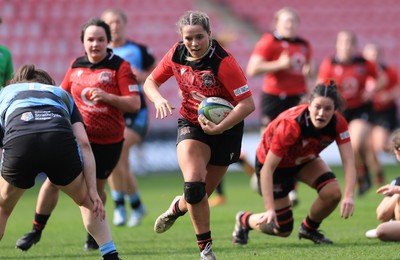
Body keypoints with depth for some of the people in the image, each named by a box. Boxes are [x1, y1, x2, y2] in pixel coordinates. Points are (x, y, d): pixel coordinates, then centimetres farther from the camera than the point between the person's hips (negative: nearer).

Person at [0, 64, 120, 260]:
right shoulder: (62, 94, 38)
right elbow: (84, 143, 21)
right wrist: (92, 191, 18)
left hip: (18, 141, 0)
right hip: (61, 139, 0)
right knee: (87, 202, 27)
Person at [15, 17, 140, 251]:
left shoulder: (120, 66, -8)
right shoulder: (76, 65, 6)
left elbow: (135, 104, -13)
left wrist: (107, 97, -25)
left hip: (108, 142, -3)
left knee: (97, 187, 7)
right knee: (54, 179, -4)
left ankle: (94, 235, 30)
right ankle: (36, 231, 10)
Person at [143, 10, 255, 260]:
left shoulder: (223, 61, -25)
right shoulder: (177, 54, -10)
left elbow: (247, 103, -25)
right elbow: (150, 82, 6)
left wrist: (219, 128, -35)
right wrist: (159, 99, -16)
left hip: (225, 129, -2)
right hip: (191, 124, 2)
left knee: (201, 195, 6)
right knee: (193, 186, -21)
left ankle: (179, 206, 43)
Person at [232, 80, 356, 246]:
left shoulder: (338, 123, -27)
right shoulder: (290, 125, -40)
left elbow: (348, 160, -31)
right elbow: (267, 168, -36)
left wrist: (348, 196, -47)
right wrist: (270, 209, -41)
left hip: (304, 160, 5)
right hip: (276, 163, -5)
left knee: (332, 193, -22)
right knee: (283, 229, -3)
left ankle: (309, 229, 9)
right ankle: (244, 220, 30)